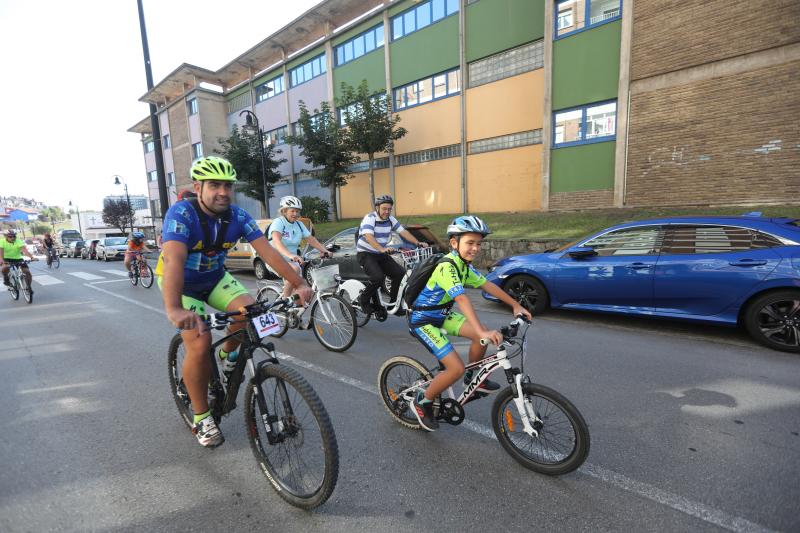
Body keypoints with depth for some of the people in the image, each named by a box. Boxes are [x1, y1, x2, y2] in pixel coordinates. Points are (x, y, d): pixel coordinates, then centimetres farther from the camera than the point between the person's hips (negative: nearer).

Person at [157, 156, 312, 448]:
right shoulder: (181, 213, -27)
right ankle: (201, 418, 3)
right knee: (200, 344, -18)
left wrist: (299, 283, -32)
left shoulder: (238, 216, -15)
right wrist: (174, 309, -56)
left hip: (215, 278, 4)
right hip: (181, 284, -3)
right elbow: (173, 259, -41)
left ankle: (228, 353, 11)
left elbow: (267, 251, -22)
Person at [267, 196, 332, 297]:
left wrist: (325, 251, -15)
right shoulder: (278, 222, -15)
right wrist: (290, 255, -49)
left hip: (291, 261, 6)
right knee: (295, 269, -35)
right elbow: (277, 241, -32)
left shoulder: (299, 225, 4)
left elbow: (311, 239, 2)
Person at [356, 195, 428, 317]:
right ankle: (364, 300, -3)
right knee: (378, 277, -30)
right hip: (365, 254, -6)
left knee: (401, 273, -9)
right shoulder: (369, 218, -18)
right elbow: (369, 237, -33)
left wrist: (418, 243, -17)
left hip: (381, 255, 6)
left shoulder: (390, 219, 2)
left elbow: (403, 231, -2)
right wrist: (382, 249, -49)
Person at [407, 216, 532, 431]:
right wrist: (482, 332, -47)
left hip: (441, 314, 8)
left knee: (484, 335, -4)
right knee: (456, 368, -16)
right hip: (422, 321, -8)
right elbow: (462, 300, -39)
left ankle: (473, 377, 20)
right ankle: (423, 402, 8)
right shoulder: (447, 267, -27)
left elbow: (487, 285, 8)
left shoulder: (464, 264, 1)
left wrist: (515, 305, 8)